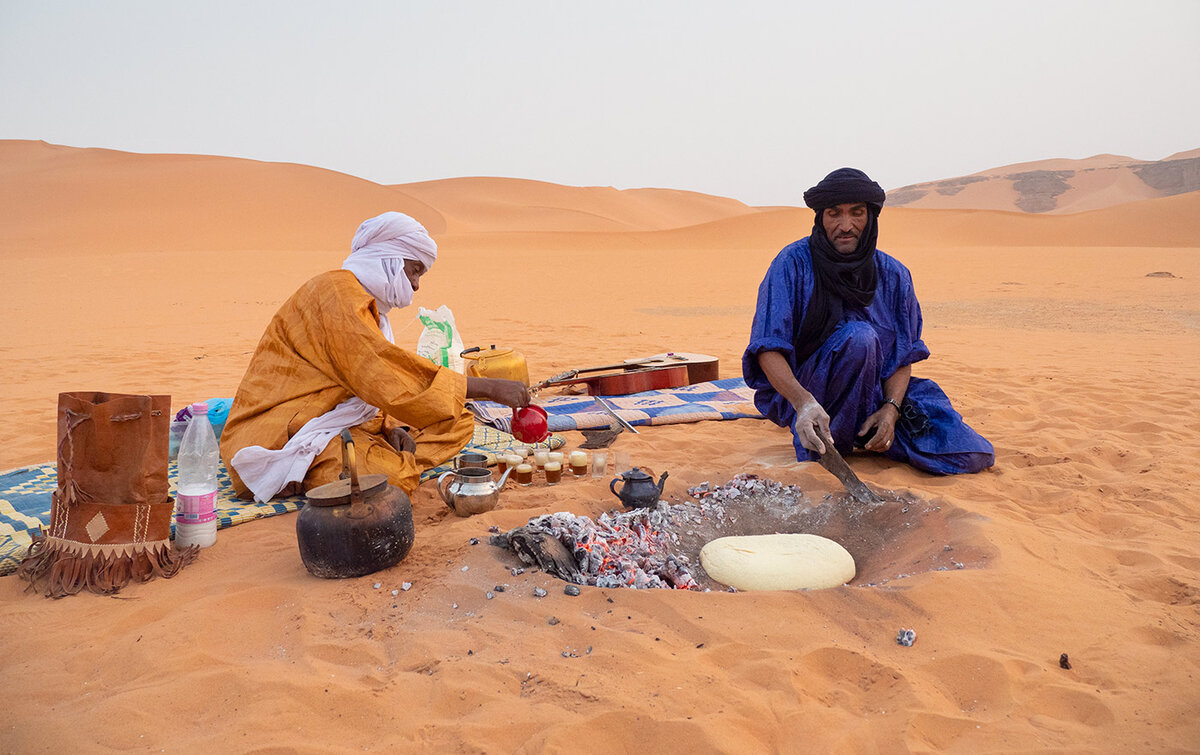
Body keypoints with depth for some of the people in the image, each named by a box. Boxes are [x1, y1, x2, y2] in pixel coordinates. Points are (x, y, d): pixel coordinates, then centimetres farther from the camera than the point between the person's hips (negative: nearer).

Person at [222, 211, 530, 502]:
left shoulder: (368, 303, 16)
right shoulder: (335, 292, -17)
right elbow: (388, 378, -28)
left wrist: (392, 427, -8)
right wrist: (489, 388, -26)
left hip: (342, 420, 10)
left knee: (458, 423, 1)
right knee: (392, 477, -36)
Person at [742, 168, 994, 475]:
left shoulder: (893, 274, 2)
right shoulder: (794, 263, -11)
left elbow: (904, 354, 0)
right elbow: (768, 348, -20)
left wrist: (891, 409, -20)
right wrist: (803, 402, -38)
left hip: (878, 394, 5)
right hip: (798, 390, -4)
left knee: (973, 456, -10)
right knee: (858, 337, -34)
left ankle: (869, 436, 11)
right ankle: (821, 447, -17)